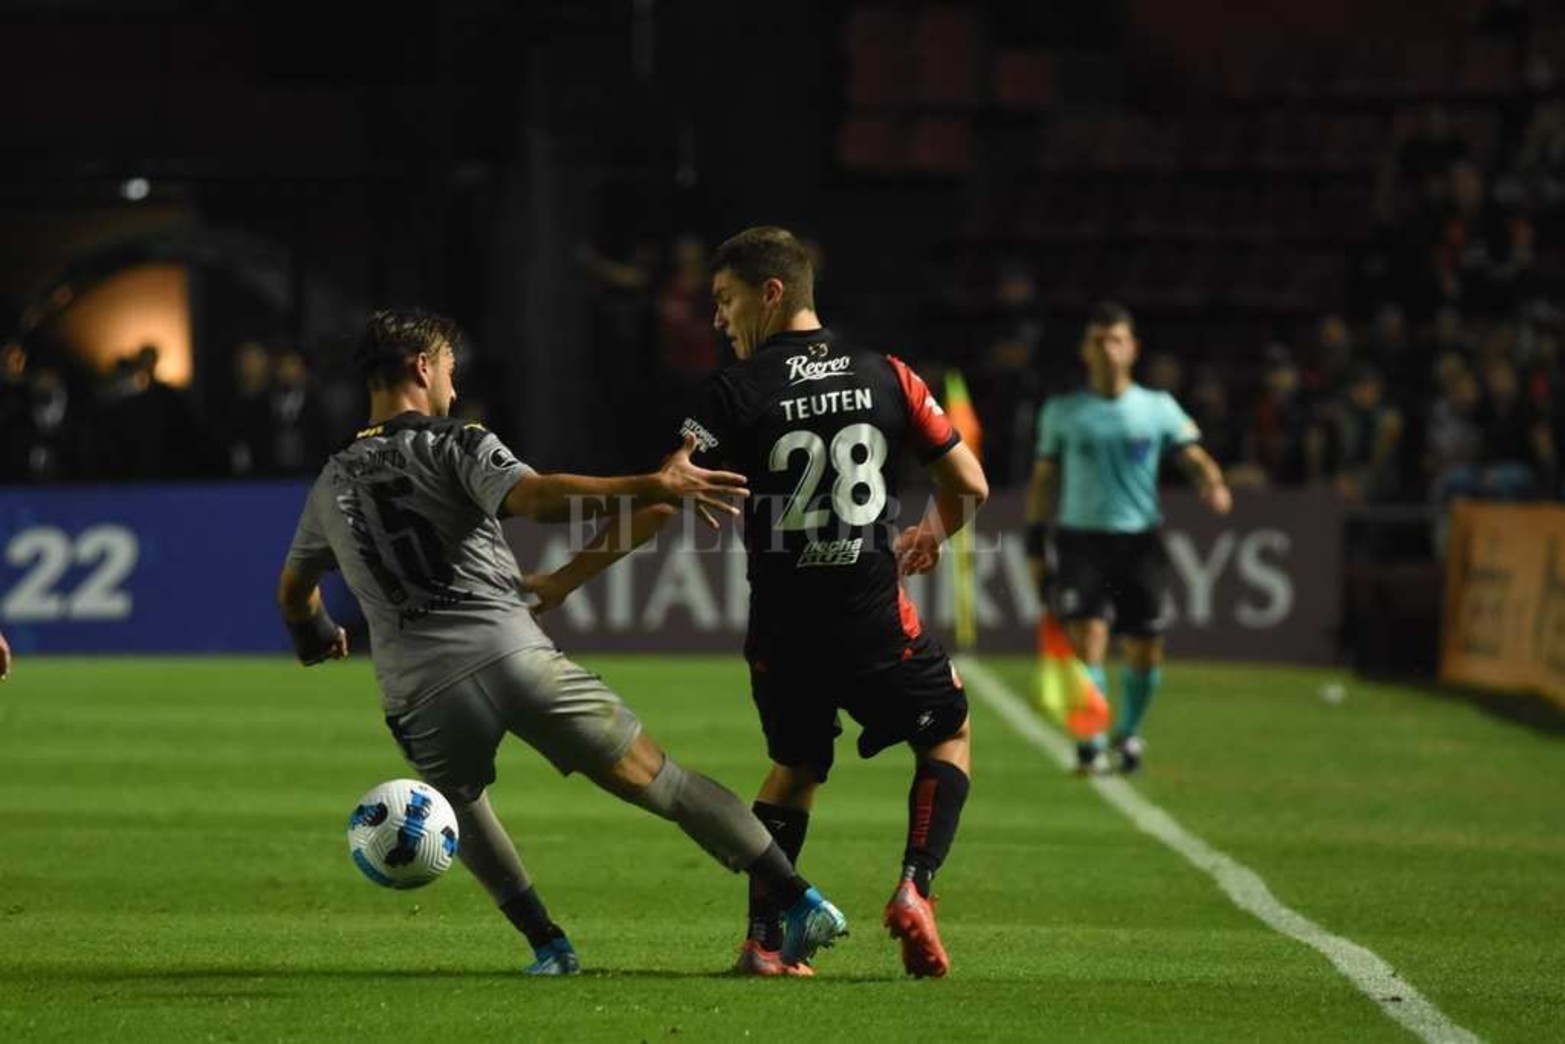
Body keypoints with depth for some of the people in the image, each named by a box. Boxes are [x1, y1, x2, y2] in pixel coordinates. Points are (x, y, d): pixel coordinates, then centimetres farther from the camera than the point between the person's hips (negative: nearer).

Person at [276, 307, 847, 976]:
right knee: (659, 780, 1)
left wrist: (317, 638, 57)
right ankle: (801, 903, -4)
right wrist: (653, 488, -24)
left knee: (457, 801, 33)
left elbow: (294, 592, 34)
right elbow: (533, 497, -18)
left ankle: (547, 944, 22)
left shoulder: (331, 484, 19)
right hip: (512, 654, -3)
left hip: (418, 690, 3)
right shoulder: (454, 446, 4)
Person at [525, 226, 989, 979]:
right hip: (872, 617, 0)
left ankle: (762, 940, 13)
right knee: (949, 732, 21)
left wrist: (564, 580, -3)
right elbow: (969, 484, 6)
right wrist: (934, 533, 29)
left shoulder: (736, 393, -7)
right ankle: (914, 888, 0)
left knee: (795, 767, 22)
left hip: (781, 626, 0)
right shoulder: (885, 377, 0)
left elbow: (656, 503, -10)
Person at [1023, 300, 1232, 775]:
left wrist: (1213, 484, -24)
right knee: (1087, 635, -17)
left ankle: (1128, 733, 28)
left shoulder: (1159, 409, 7)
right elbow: (1044, 479, 12)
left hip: (1140, 540, 1)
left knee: (1145, 650, 4)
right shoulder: (1062, 412, 7)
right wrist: (1036, 548, 9)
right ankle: (1090, 743, -12)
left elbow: (1193, 455, -1)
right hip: (1081, 537, -1)